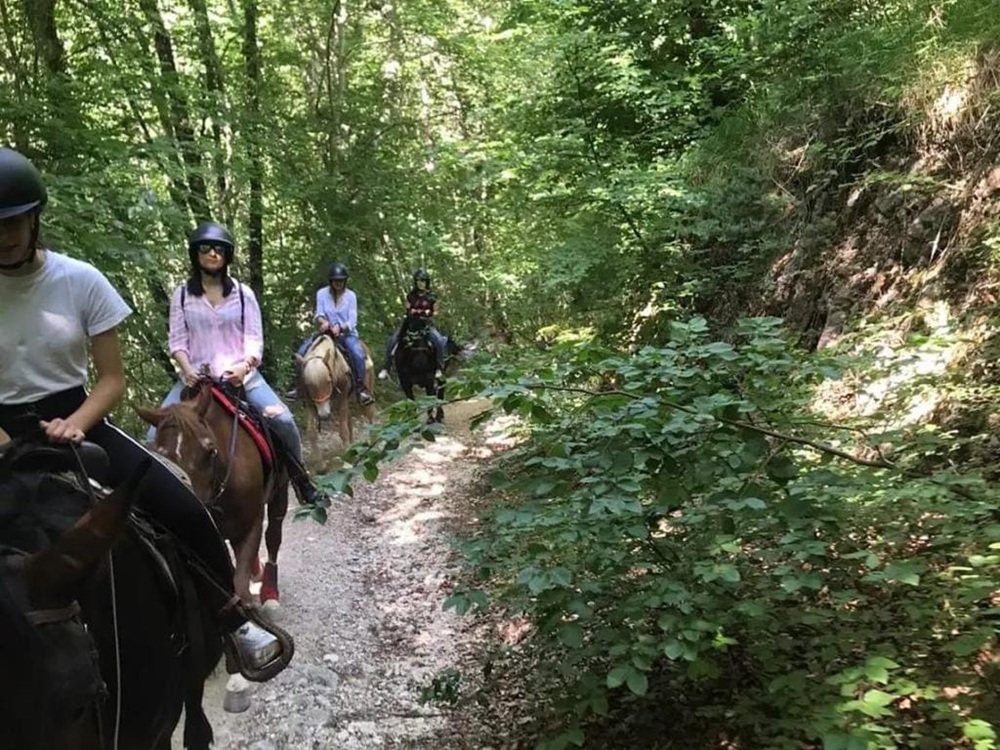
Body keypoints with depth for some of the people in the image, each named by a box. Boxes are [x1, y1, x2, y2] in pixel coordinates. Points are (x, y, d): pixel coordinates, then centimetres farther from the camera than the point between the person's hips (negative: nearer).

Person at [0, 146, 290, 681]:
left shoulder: (80, 281, -5)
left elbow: (113, 378, -2)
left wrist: (73, 425, -20)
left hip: (80, 425, 0)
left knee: (186, 515, -15)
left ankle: (233, 619, 9)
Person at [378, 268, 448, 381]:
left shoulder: (431, 297, 3)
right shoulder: (411, 295, 7)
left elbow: (435, 312, 9)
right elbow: (407, 310, 12)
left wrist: (430, 313, -11)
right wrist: (410, 312, -9)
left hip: (427, 324, -1)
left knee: (440, 340, -27)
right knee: (392, 340, -17)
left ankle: (440, 368, -12)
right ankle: (386, 368, -10)